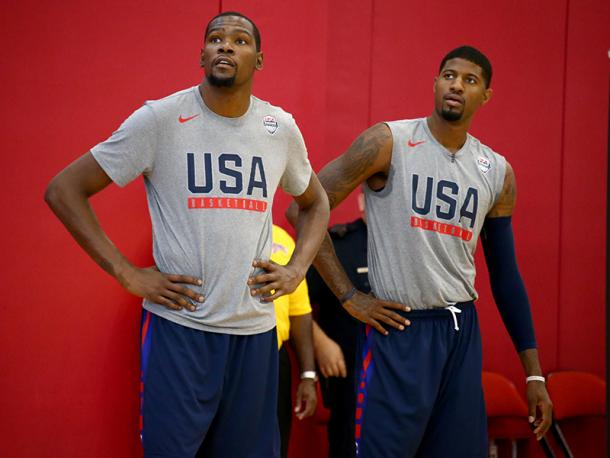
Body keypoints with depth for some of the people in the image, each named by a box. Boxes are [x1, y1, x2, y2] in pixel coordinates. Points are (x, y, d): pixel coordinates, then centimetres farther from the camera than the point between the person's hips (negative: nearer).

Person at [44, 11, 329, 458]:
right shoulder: (160, 119, -6)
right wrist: (128, 274, -11)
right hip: (179, 325, -4)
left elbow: (315, 202, 24)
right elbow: (64, 190, -4)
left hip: (256, 329, 4)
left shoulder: (281, 128, 6)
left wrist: (296, 270, 6)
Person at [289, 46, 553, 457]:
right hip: (397, 328, -5)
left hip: (461, 331, 5)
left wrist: (534, 373, 11)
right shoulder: (388, 142, -6)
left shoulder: (498, 172, 9)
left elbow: (504, 273, 14)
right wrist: (349, 296, -9)